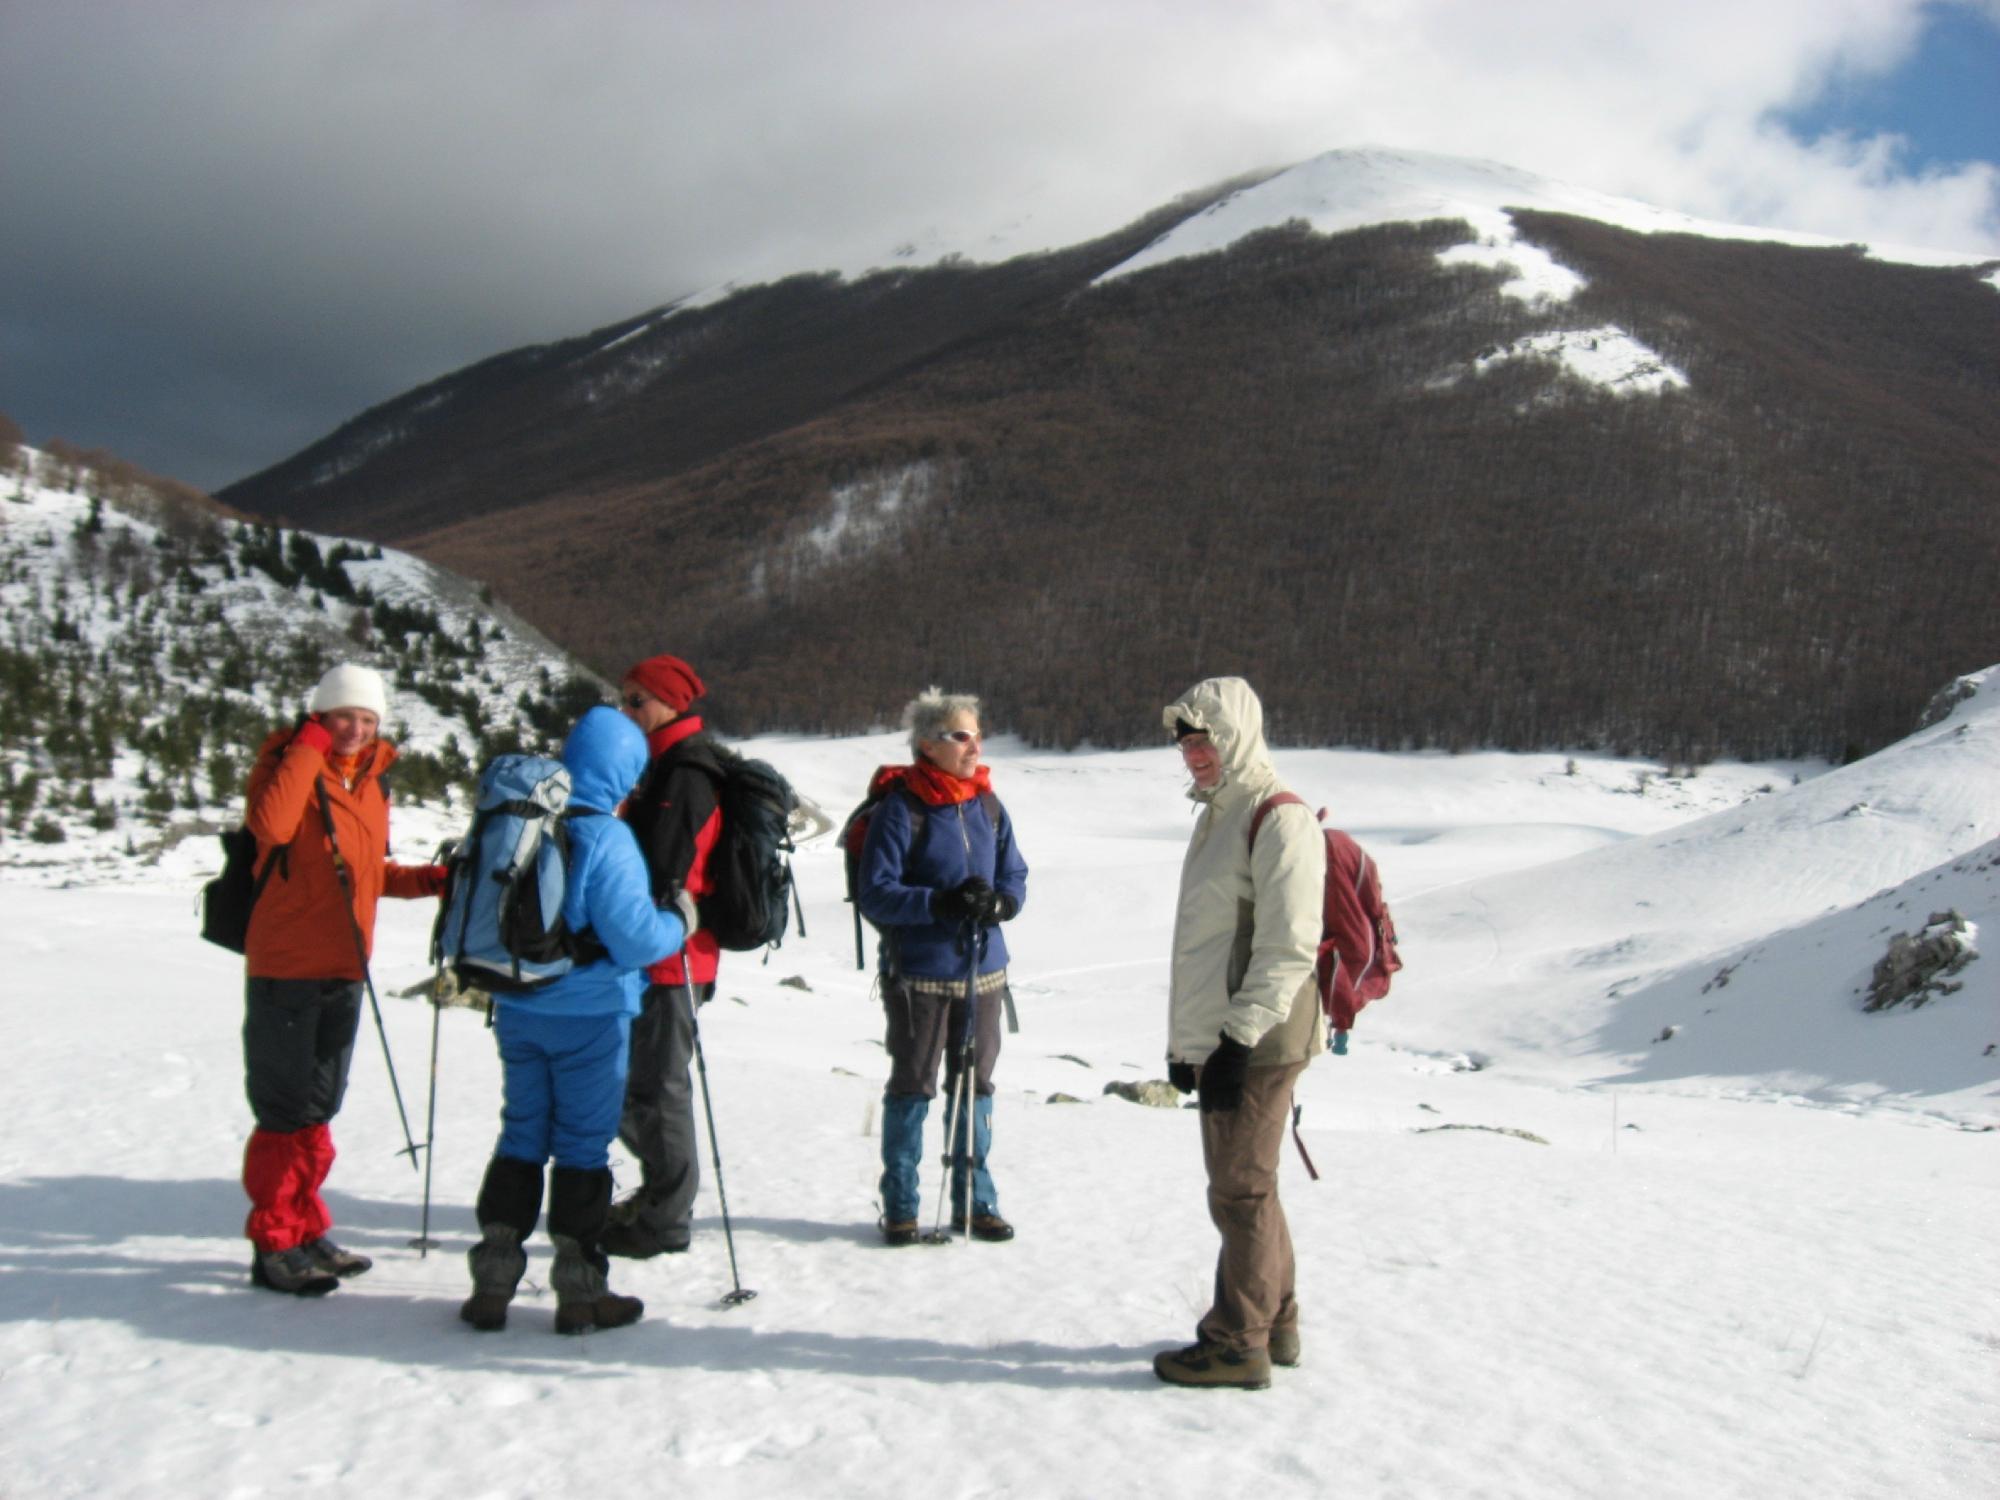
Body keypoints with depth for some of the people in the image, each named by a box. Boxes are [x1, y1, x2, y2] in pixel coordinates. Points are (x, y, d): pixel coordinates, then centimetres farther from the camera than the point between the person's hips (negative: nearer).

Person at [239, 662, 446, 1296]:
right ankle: (273, 1245, 7)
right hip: (285, 965, -7)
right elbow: (271, 825, -30)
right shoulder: (285, 763, -8)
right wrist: (310, 746, -23)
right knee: (286, 1106, -3)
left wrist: (425, 880, 6)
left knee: (319, 1106, 15)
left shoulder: (371, 779, 13)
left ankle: (305, 1232, 26)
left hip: (344, 968, 7)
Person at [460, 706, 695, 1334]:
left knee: (521, 1134, 15)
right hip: (589, 1016, -6)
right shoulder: (605, 838, -17)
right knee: (583, 1144, 4)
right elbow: (632, 935, -19)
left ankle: (492, 1281, 14)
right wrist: (679, 923, -1)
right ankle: (580, 1291, 10)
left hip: (517, 1010, 6)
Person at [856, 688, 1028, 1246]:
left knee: (975, 1084, 13)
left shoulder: (988, 806, 4)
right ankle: (899, 1205, 19)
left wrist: (999, 902, -13)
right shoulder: (901, 808, -12)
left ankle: (975, 1200, 26)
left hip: (983, 969, 5)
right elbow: (874, 893, -14)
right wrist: (941, 903, -26)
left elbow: (1015, 875, 10)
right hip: (918, 973, -5)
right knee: (913, 1086, 6)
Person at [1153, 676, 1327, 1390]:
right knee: (1243, 1186, 16)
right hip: (1216, 1038, 10)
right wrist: (1185, 1038, 22)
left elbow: (1287, 948, -20)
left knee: (1241, 1190, -3)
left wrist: (1239, 1038, -22)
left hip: (1256, 1042, -10)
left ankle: (1238, 1343, 5)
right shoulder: (1218, 816, 18)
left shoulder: (1279, 822, -14)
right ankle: (1276, 1324, 27)